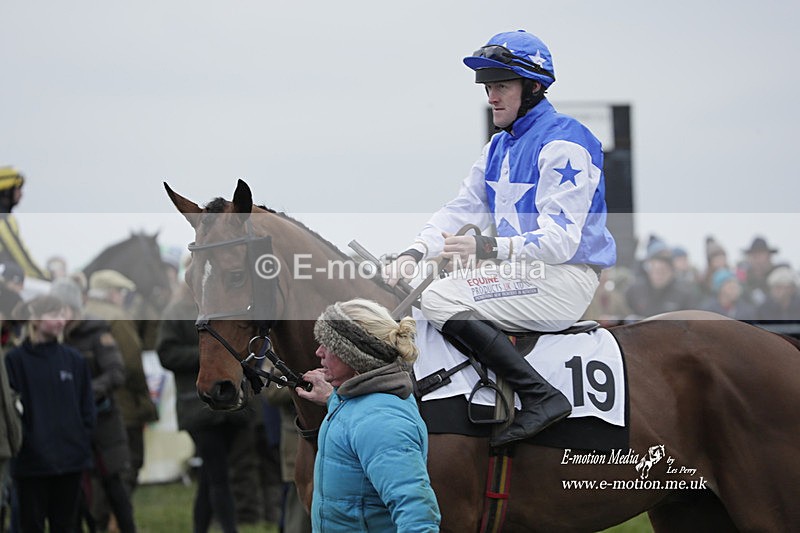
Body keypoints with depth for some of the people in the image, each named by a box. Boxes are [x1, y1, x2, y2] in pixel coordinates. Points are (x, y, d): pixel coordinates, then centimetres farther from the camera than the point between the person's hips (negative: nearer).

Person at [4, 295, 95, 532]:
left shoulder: (74, 359, 8)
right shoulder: (15, 360, -3)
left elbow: (87, 410, 11)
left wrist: (83, 445, 3)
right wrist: (19, 445, -11)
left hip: (71, 461, 3)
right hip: (31, 463, -3)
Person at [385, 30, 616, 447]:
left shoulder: (564, 144, -14)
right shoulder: (499, 147, 17)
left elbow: (560, 240, -22)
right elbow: (461, 208, 13)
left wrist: (489, 248, -29)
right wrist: (415, 252, -4)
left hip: (565, 279, -10)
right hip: (523, 272, 10)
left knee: (441, 300, -24)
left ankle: (541, 397, -27)